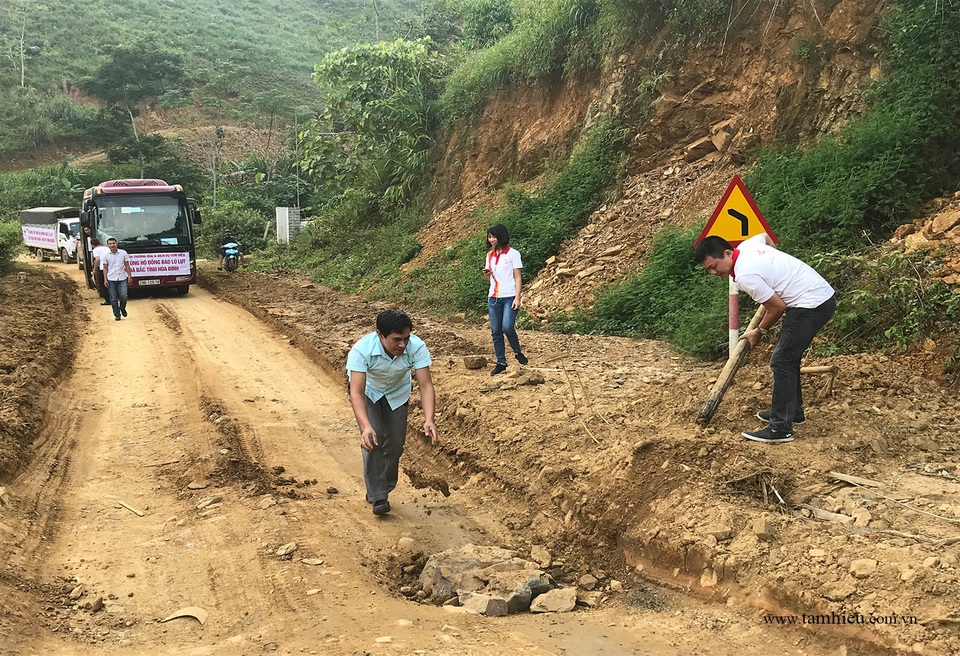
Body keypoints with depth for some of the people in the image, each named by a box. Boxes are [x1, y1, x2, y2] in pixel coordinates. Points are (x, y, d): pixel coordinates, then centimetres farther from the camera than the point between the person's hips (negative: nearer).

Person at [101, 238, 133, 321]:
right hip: (111, 279, 0)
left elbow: (127, 265, 7)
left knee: (123, 296, -9)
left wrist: (129, 276, 2)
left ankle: (122, 308, 20)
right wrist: (105, 279, -3)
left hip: (122, 278, 0)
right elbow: (105, 268, 3)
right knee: (113, 299, 2)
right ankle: (117, 315, 13)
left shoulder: (123, 253, 1)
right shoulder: (105, 255, 0)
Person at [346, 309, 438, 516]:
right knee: (373, 440, -19)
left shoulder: (416, 347, -36)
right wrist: (366, 427, -59)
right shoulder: (362, 350, -41)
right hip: (368, 392, -2)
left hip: (397, 393, 2)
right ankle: (377, 497, -6)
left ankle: (383, 489, 27)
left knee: (395, 445, 1)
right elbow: (357, 392, -44)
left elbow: (426, 385, -37)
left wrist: (428, 420, -52)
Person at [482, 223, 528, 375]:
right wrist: (487, 274, -4)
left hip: (509, 297, -5)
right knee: (496, 331, 3)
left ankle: (518, 352, 6)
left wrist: (517, 298, -13)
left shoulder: (513, 254, -3)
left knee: (507, 327, -19)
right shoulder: (489, 256, 13)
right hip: (493, 298, 5)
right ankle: (501, 363, 10)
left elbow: (517, 278, -4)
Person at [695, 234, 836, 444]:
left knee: (782, 362, -9)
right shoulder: (747, 245, 6)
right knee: (789, 358, 20)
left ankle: (781, 428, -8)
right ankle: (793, 411, 32)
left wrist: (759, 332, 3)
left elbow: (777, 307, -14)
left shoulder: (745, 276, -22)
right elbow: (766, 236, 30)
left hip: (811, 306, -10)